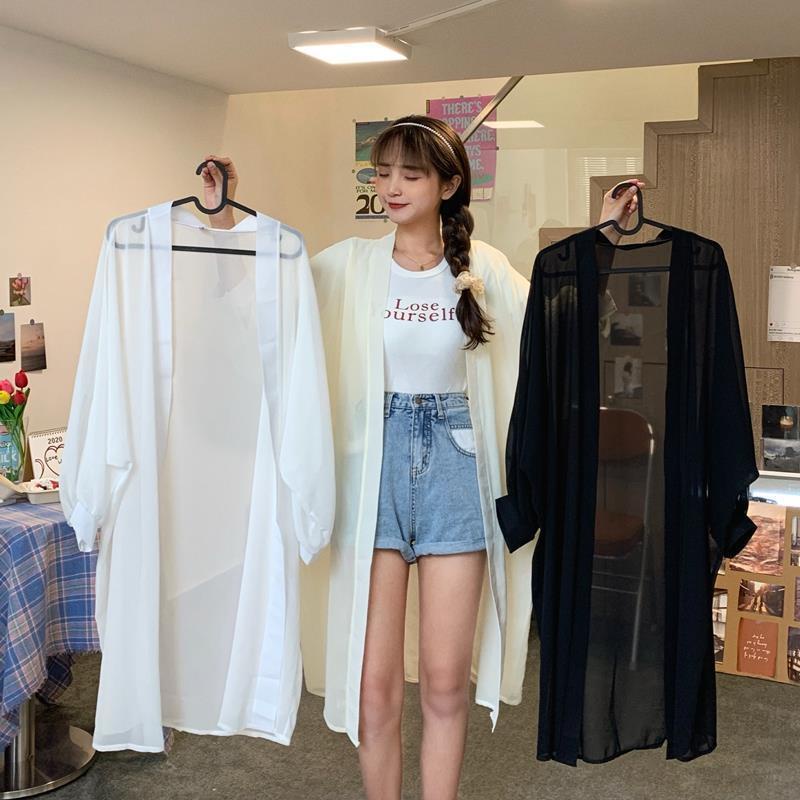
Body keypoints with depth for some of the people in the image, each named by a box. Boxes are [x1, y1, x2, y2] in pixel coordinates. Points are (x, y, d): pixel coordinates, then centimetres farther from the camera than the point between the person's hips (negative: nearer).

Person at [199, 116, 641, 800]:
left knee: (446, 681, 6)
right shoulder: (351, 264, 2)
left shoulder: (483, 268, 4)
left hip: (455, 466, 1)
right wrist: (223, 215, -9)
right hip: (374, 467, 0)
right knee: (374, 683, 4)